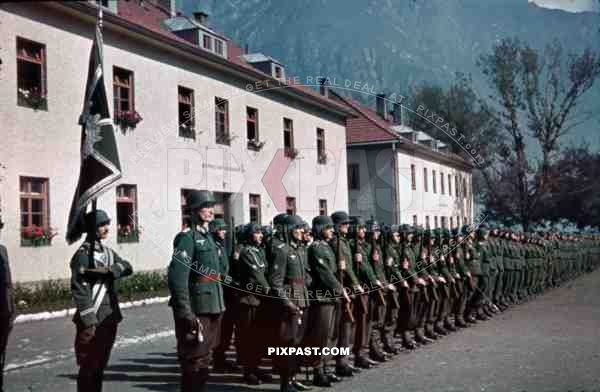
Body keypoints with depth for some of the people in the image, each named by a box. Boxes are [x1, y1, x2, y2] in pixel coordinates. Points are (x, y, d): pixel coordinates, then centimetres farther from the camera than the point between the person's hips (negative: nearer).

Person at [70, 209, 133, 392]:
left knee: (101, 365, 15)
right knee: (89, 367, -1)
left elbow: (127, 268, -3)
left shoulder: (108, 252, 13)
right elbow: (80, 290, -19)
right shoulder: (83, 255, -12)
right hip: (93, 321, -8)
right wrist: (89, 323, -22)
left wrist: (105, 270, -22)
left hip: (110, 318, 8)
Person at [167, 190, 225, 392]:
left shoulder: (209, 237, 15)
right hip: (196, 310, -9)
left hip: (213, 308, 9)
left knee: (204, 358, 17)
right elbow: (177, 278, -20)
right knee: (194, 360, -2)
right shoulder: (187, 238, -12)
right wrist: (186, 313, -23)